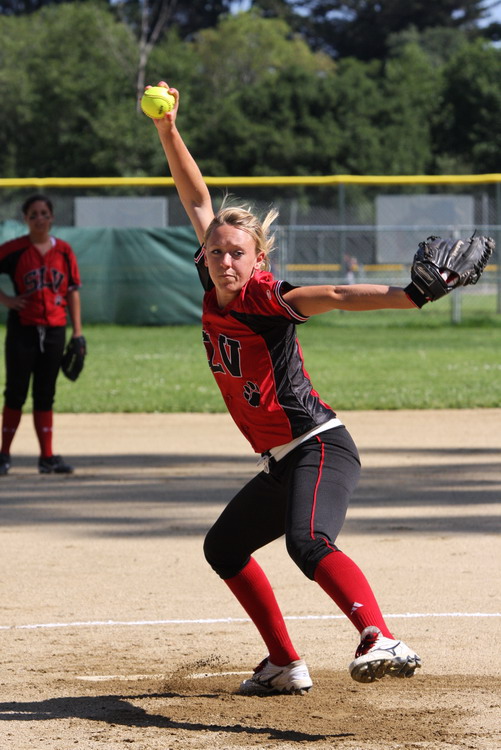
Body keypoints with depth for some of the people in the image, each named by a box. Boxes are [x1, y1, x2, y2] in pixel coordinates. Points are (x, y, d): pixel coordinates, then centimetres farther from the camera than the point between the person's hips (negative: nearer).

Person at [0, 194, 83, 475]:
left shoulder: (64, 251, 6)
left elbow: (73, 291, 8)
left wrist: (77, 331, 4)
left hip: (54, 330, 3)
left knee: (46, 395, 7)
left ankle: (47, 457, 9)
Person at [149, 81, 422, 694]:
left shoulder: (264, 298, -15)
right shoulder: (215, 289, 4)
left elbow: (334, 295, -29)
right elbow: (198, 200, 12)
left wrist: (411, 296, -43)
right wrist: (167, 130, 5)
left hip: (320, 448, -10)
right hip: (280, 464, 10)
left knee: (308, 542, -34)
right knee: (224, 547, 23)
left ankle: (384, 643, -52)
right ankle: (286, 665, 26)